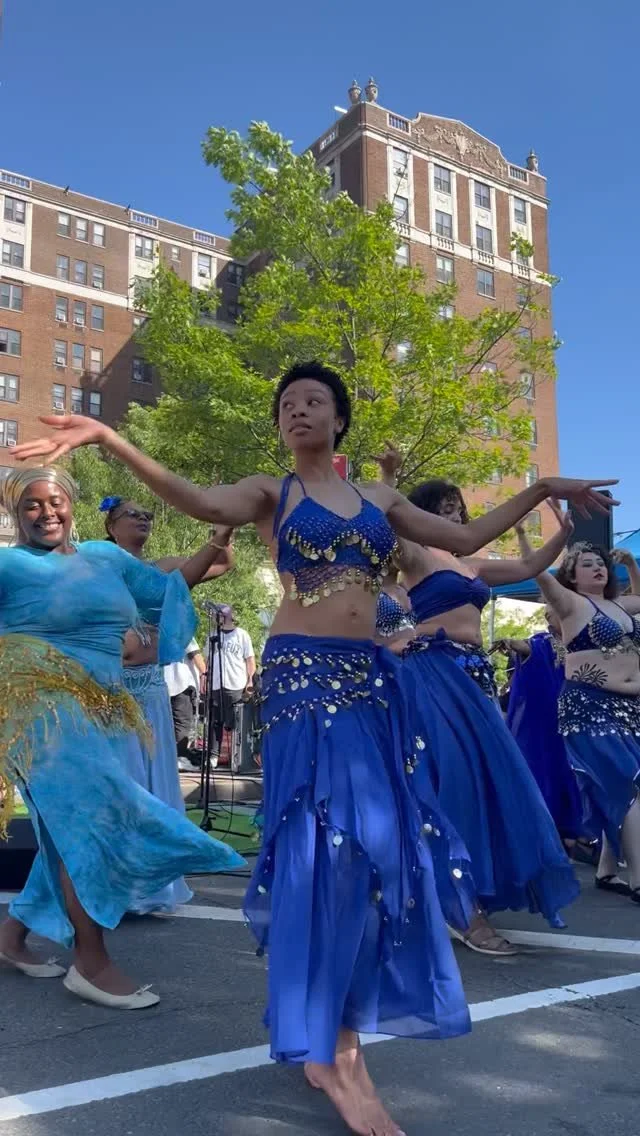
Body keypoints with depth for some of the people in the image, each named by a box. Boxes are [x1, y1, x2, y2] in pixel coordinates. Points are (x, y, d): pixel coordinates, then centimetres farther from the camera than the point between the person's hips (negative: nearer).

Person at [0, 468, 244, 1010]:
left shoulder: (105, 556, 14)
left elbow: (165, 588, 16)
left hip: (96, 712, 7)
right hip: (44, 704, -7)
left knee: (75, 832, 12)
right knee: (92, 822, -13)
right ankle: (91, 963, -3)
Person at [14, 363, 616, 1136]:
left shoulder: (379, 500, 16)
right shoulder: (271, 492, 4)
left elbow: (464, 539, 18)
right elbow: (205, 503, -17)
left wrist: (541, 489, 18)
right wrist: (109, 440, -30)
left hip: (371, 678, 5)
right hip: (301, 675, -5)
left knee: (377, 841, 5)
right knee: (327, 841, -9)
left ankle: (339, 1033, 20)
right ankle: (327, 1046, 2)